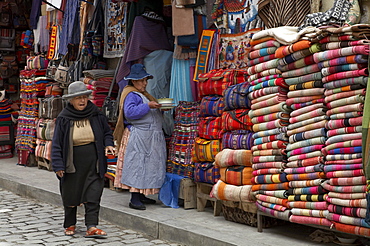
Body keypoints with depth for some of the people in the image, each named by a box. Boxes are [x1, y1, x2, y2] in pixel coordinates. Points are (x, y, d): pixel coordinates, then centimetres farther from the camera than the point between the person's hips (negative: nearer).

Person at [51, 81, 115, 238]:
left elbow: (107, 132, 14)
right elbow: (57, 144, -3)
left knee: (93, 195, -5)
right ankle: (70, 225, 27)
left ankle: (91, 227, -5)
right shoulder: (63, 119, -4)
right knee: (70, 195, 10)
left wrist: (108, 145, -7)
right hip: (72, 164, -1)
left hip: (93, 163, 1)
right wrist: (58, 165, -10)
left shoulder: (96, 115, 1)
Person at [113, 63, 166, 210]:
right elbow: (130, 112, -24)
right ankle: (134, 199, -9)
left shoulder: (143, 94, 21)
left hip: (151, 137, 10)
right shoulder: (131, 95, -9)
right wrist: (148, 106, -25)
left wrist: (159, 107, 7)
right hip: (138, 136, -10)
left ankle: (141, 195, 18)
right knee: (137, 165, -10)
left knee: (148, 166, 11)